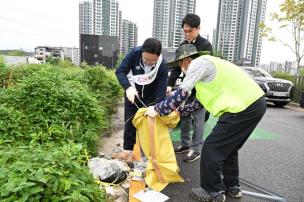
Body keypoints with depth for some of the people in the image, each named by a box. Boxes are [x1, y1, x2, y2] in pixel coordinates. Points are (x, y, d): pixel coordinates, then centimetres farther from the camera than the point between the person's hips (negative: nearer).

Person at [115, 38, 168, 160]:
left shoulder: (162, 67, -29)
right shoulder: (135, 53, -28)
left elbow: (161, 93, -28)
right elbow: (120, 71, -24)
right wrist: (128, 87, -40)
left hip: (150, 97, 0)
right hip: (132, 92, 1)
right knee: (130, 122, 7)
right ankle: (128, 149, 21)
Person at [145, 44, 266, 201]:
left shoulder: (198, 63, -6)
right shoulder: (205, 65, 24)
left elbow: (181, 94, -10)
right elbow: (199, 102, 27)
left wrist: (157, 109, 1)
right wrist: (179, 111, 33)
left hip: (243, 107, -10)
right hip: (255, 103, 10)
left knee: (211, 148, 0)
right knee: (228, 147, 22)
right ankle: (232, 187, 36)